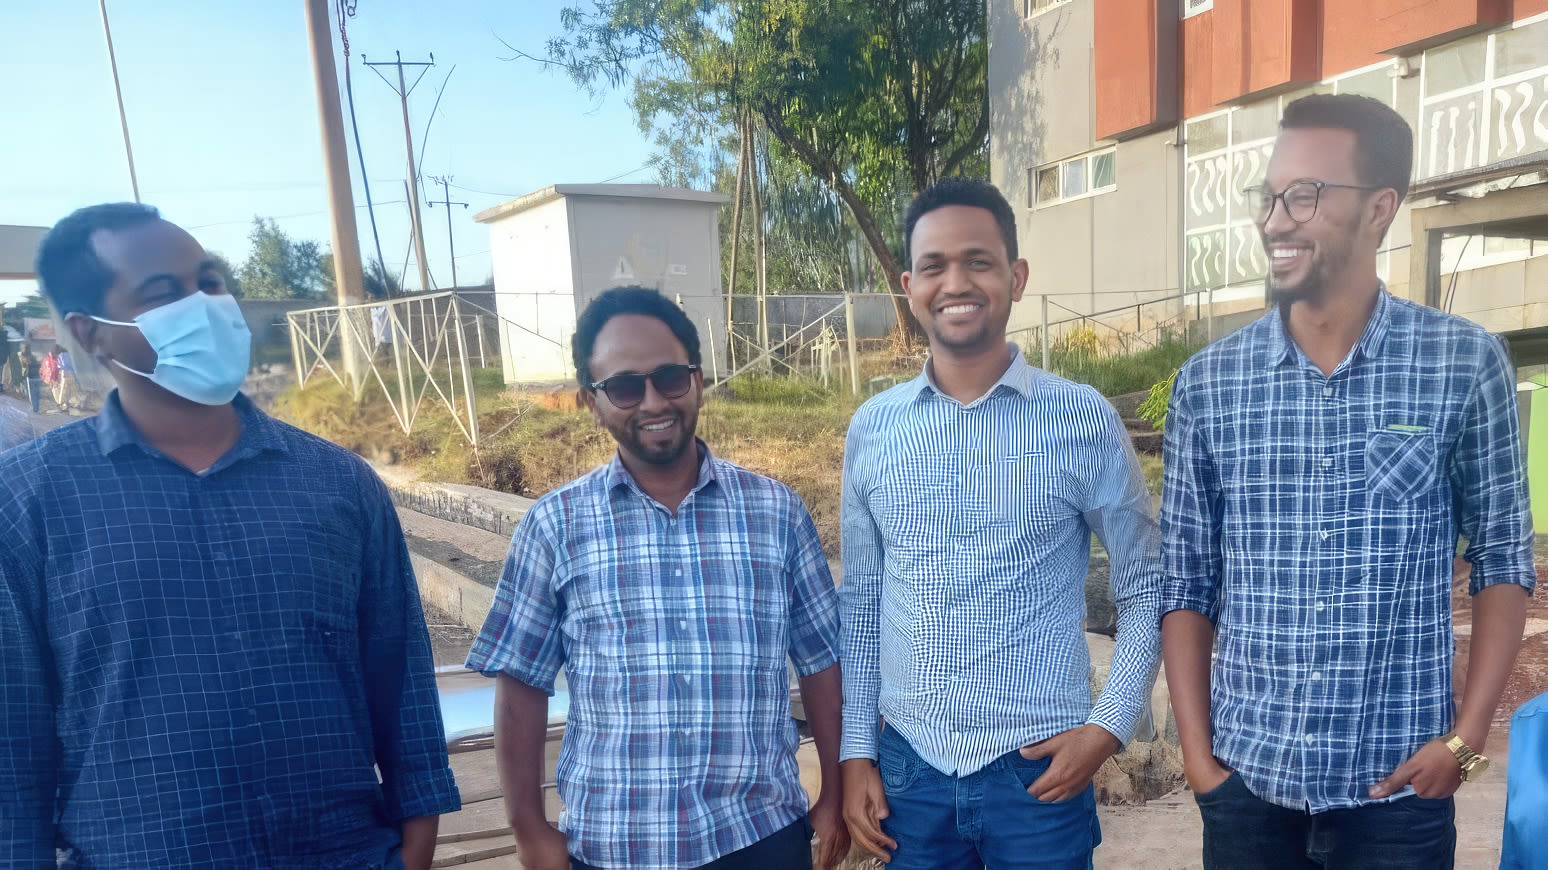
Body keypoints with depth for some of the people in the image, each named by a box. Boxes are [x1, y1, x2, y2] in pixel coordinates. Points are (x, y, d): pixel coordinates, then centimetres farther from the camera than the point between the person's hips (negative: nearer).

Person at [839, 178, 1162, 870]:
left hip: (1040, 768, -2)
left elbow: (1145, 585, 1)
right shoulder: (871, 428, -1)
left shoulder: (1083, 421, -8)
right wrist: (855, 750, 4)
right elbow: (860, 601, 5)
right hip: (907, 765, 3)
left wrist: (1110, 725, -7)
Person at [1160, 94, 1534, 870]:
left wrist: (1467, 738, -5)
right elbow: (1186, 582, 0)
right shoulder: (1207, 382, -4)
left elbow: (1502, 559, 2)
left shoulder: (1466, 364, -6)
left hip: (1398, 786, -1)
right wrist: (1196, 750, -3)